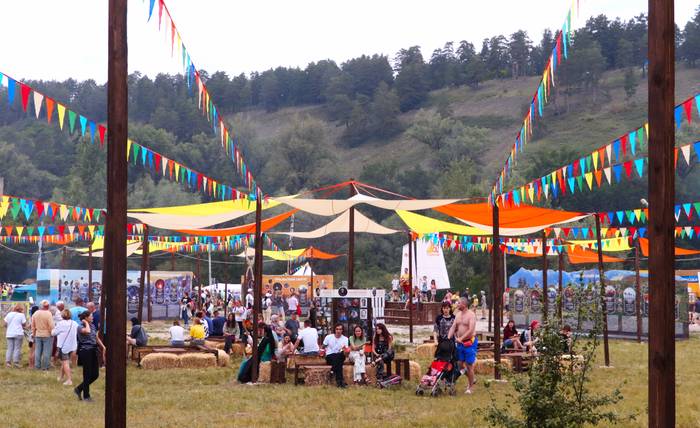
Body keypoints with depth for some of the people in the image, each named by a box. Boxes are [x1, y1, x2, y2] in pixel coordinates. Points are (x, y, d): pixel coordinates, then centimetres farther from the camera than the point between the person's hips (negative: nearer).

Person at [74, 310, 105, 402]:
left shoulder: (92, 326, 13)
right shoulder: (81, 327, -10)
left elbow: (96, 338, 21)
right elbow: (87, 331, -33)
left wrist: (103, 347, 10)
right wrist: (86, 323, -15)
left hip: (93, 351, 8)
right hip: (85, 351, -8)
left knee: (95, 374, 7)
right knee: (87, 374, -1)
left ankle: (79, 389, 22)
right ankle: (86, 396, 11)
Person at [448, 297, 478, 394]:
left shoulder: (471, 315, -12)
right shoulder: (458, 315, 10)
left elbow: (471, 330, -21)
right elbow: (453, 327, 6)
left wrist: (460, 338, -25)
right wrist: (448, 338, -8)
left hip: (469, 342, -7)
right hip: (460, 343, 7)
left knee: (469, 365, -3)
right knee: (460, 363, 9)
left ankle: (470, 387, 6)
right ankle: (471, 379, 29)